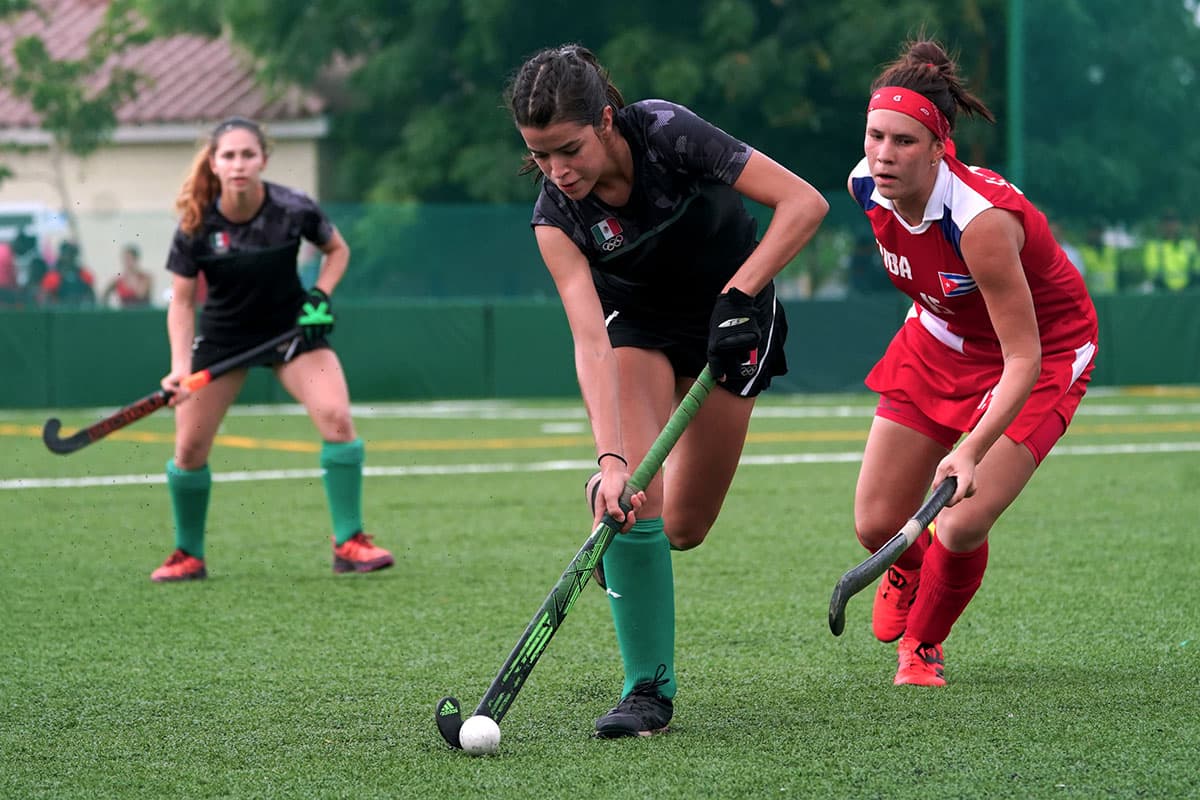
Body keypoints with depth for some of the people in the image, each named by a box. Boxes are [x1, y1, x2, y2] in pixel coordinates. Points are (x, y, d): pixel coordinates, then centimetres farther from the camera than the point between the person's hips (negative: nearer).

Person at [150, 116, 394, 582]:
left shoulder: (294, 210, -20)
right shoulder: (197, 224, -19)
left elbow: (337, 250, 2)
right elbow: (182, 301, -11)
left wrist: (320, 296, -14)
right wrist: (180, 366, -24)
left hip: (291, 326, -1)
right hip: (223, 332, 1)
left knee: (336, 417, -21)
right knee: (189, 447, -3)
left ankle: (349, 544, -9)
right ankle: (188, 556, 20)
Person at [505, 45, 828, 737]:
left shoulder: (667, 134, -29)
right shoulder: (556, 217, -22)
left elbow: (805, 203, -30)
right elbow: (591, 342, -31)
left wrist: (738, 296, -36)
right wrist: (611, 458, -43)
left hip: (734, 317, -1)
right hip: (638, 326, 1)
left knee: (683, 528, -1)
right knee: (633, 496, -22)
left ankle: (630, 551, 37)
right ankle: (649, 687, -12)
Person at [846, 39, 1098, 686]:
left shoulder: (981, 219, -38)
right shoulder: (867, 186, -18)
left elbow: (1023, 359, -36)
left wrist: (973, 451, -47)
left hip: (1043, 352, -6)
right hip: (942, 338, 6)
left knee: (960, 529, -20)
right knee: (876, 524, 3)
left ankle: (922, 644, 13)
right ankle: (909, 573, 43)